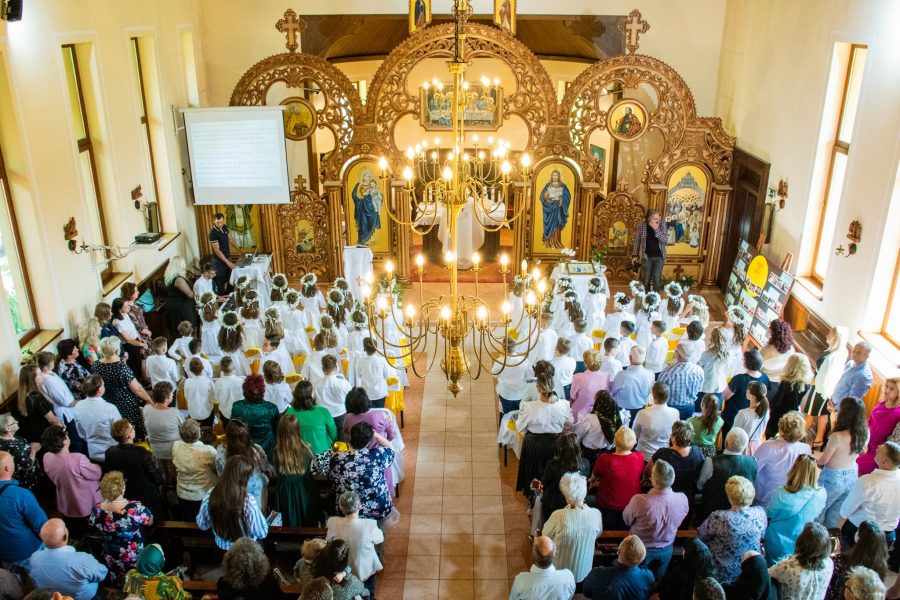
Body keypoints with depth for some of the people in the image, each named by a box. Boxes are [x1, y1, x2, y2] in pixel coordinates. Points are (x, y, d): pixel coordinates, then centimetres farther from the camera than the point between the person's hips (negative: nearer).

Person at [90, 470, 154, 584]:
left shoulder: (97, 511, -26)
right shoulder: (135, 508, -35)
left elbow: (93, 525, -2)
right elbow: (150, 522, -15)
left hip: (111, 557, 2)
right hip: (134, 556, -2)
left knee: (118, 584, 29)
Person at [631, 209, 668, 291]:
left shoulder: (662, 224, -10)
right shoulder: (642, 225, -11)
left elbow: (665, 240, -16)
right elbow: (636, 240, 0)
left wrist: (656, 229, -27)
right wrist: (634, 255, 1)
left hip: (659, 257, 0)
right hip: (646, 257, 0)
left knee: (657, 280, 3)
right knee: (646, 280, 11)